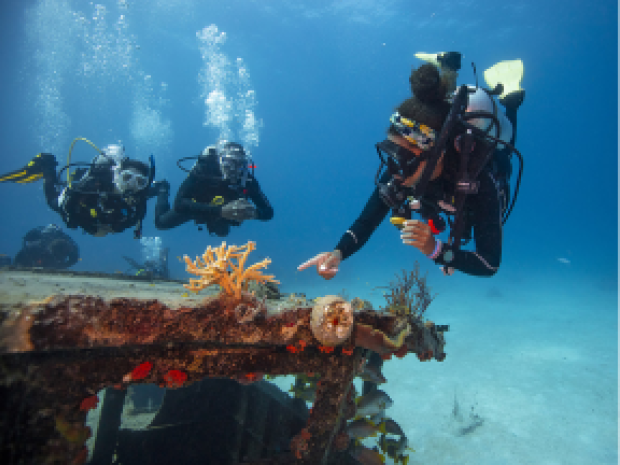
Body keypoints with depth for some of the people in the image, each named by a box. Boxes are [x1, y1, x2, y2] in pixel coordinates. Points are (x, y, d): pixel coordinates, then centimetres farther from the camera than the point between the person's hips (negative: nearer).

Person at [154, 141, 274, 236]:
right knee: (161, 223, 14)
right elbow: (179, 204, -51)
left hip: (221, 214, 3)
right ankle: (164, 190, 39)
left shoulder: (248, 179, -33)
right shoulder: (204, 170, -41)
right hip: (196, 208, -3)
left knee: (222, 232, 29)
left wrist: (253, 213, -56)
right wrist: (221, 211, -63)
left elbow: (268, 212, -31)